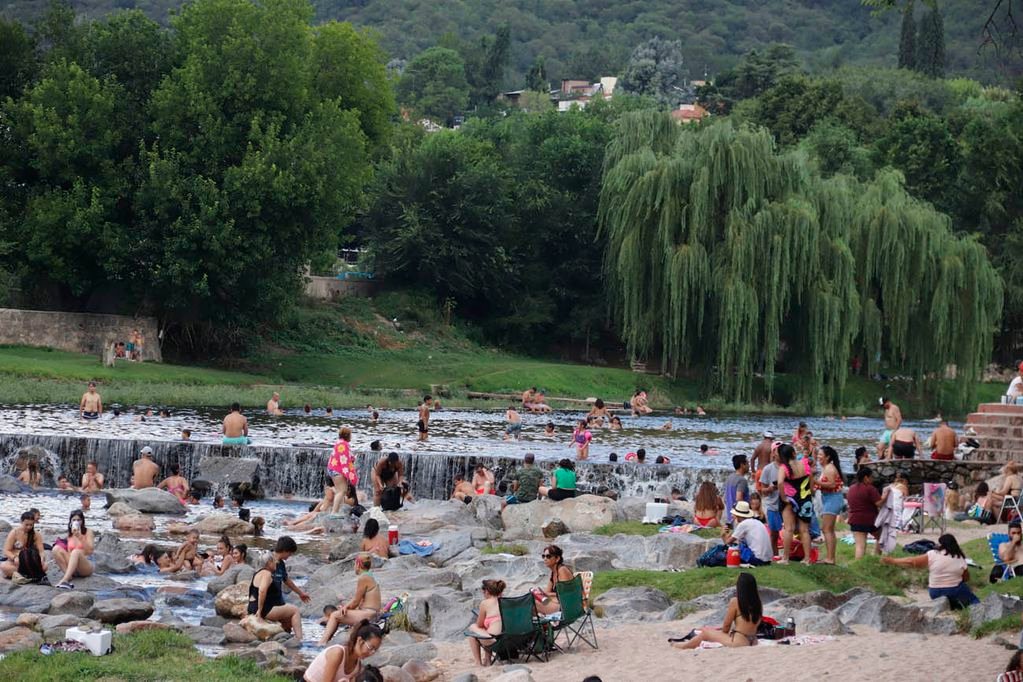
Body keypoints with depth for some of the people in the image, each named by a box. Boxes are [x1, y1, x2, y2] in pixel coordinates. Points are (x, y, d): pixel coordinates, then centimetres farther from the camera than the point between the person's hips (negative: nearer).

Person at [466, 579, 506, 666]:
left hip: (494, 640, -6)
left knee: (473, 628, 21)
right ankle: (487, 661, 36)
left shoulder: (485, 603, -5)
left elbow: (480, 625, 5)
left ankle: (478, 662, 24)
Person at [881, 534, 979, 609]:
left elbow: (911, 562, -6)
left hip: (936, 594, 1)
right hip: (955, 592, -1)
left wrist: (892, 561, 1)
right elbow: (966, 578, 8)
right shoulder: (960, 558, 0)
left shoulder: (933, 555, -8)